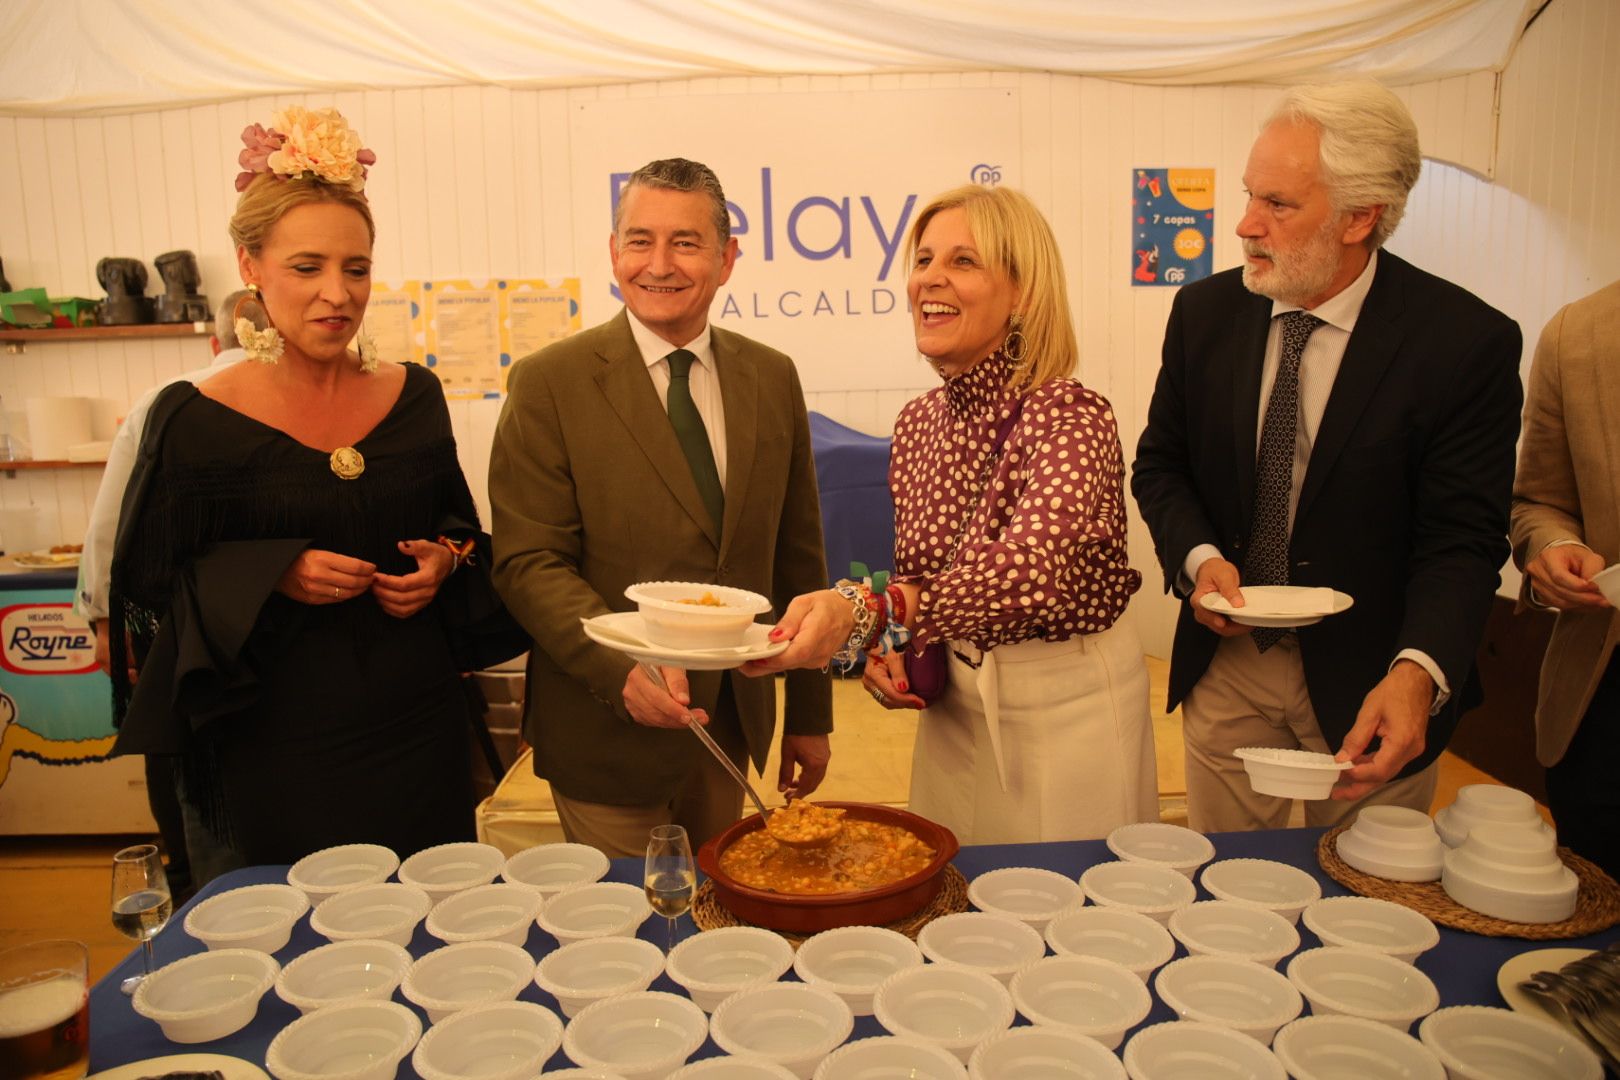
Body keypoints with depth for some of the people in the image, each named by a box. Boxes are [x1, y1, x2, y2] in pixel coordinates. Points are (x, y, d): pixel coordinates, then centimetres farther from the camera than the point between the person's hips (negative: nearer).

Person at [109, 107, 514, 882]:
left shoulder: (414, 396, 2)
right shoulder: (194, 419, -8)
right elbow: (145, 585, -4)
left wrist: (445, 561, -7)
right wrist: (272, 579, -19)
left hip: (420, 736, 3)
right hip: (274, 753, -3)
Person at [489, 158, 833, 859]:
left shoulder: (772, 379, 3)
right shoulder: (548, 384, -9)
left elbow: (797, 556, 6)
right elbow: (529, 562, -12)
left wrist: (809, 712, 9)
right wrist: (621, 671, -27)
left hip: (731, 720, 4)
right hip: (607, 730, -4)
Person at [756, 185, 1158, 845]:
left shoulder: (1072, 417, -20)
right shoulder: (917, 422, 0)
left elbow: (1030, 573, -38)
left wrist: (869, 611, -50)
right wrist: (891, 649, -8)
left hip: (1069, 704, -5)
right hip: (954, 705, 6)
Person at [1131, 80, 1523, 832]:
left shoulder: (1467, 342, -15)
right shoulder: (1205, 312, -4)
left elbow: (1462, 538, -16)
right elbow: (1160, 464, 5)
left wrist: (1417, 672, -33)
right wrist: (1200, 559, -14)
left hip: (1367, 681, -2)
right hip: (1226, 664, 3)